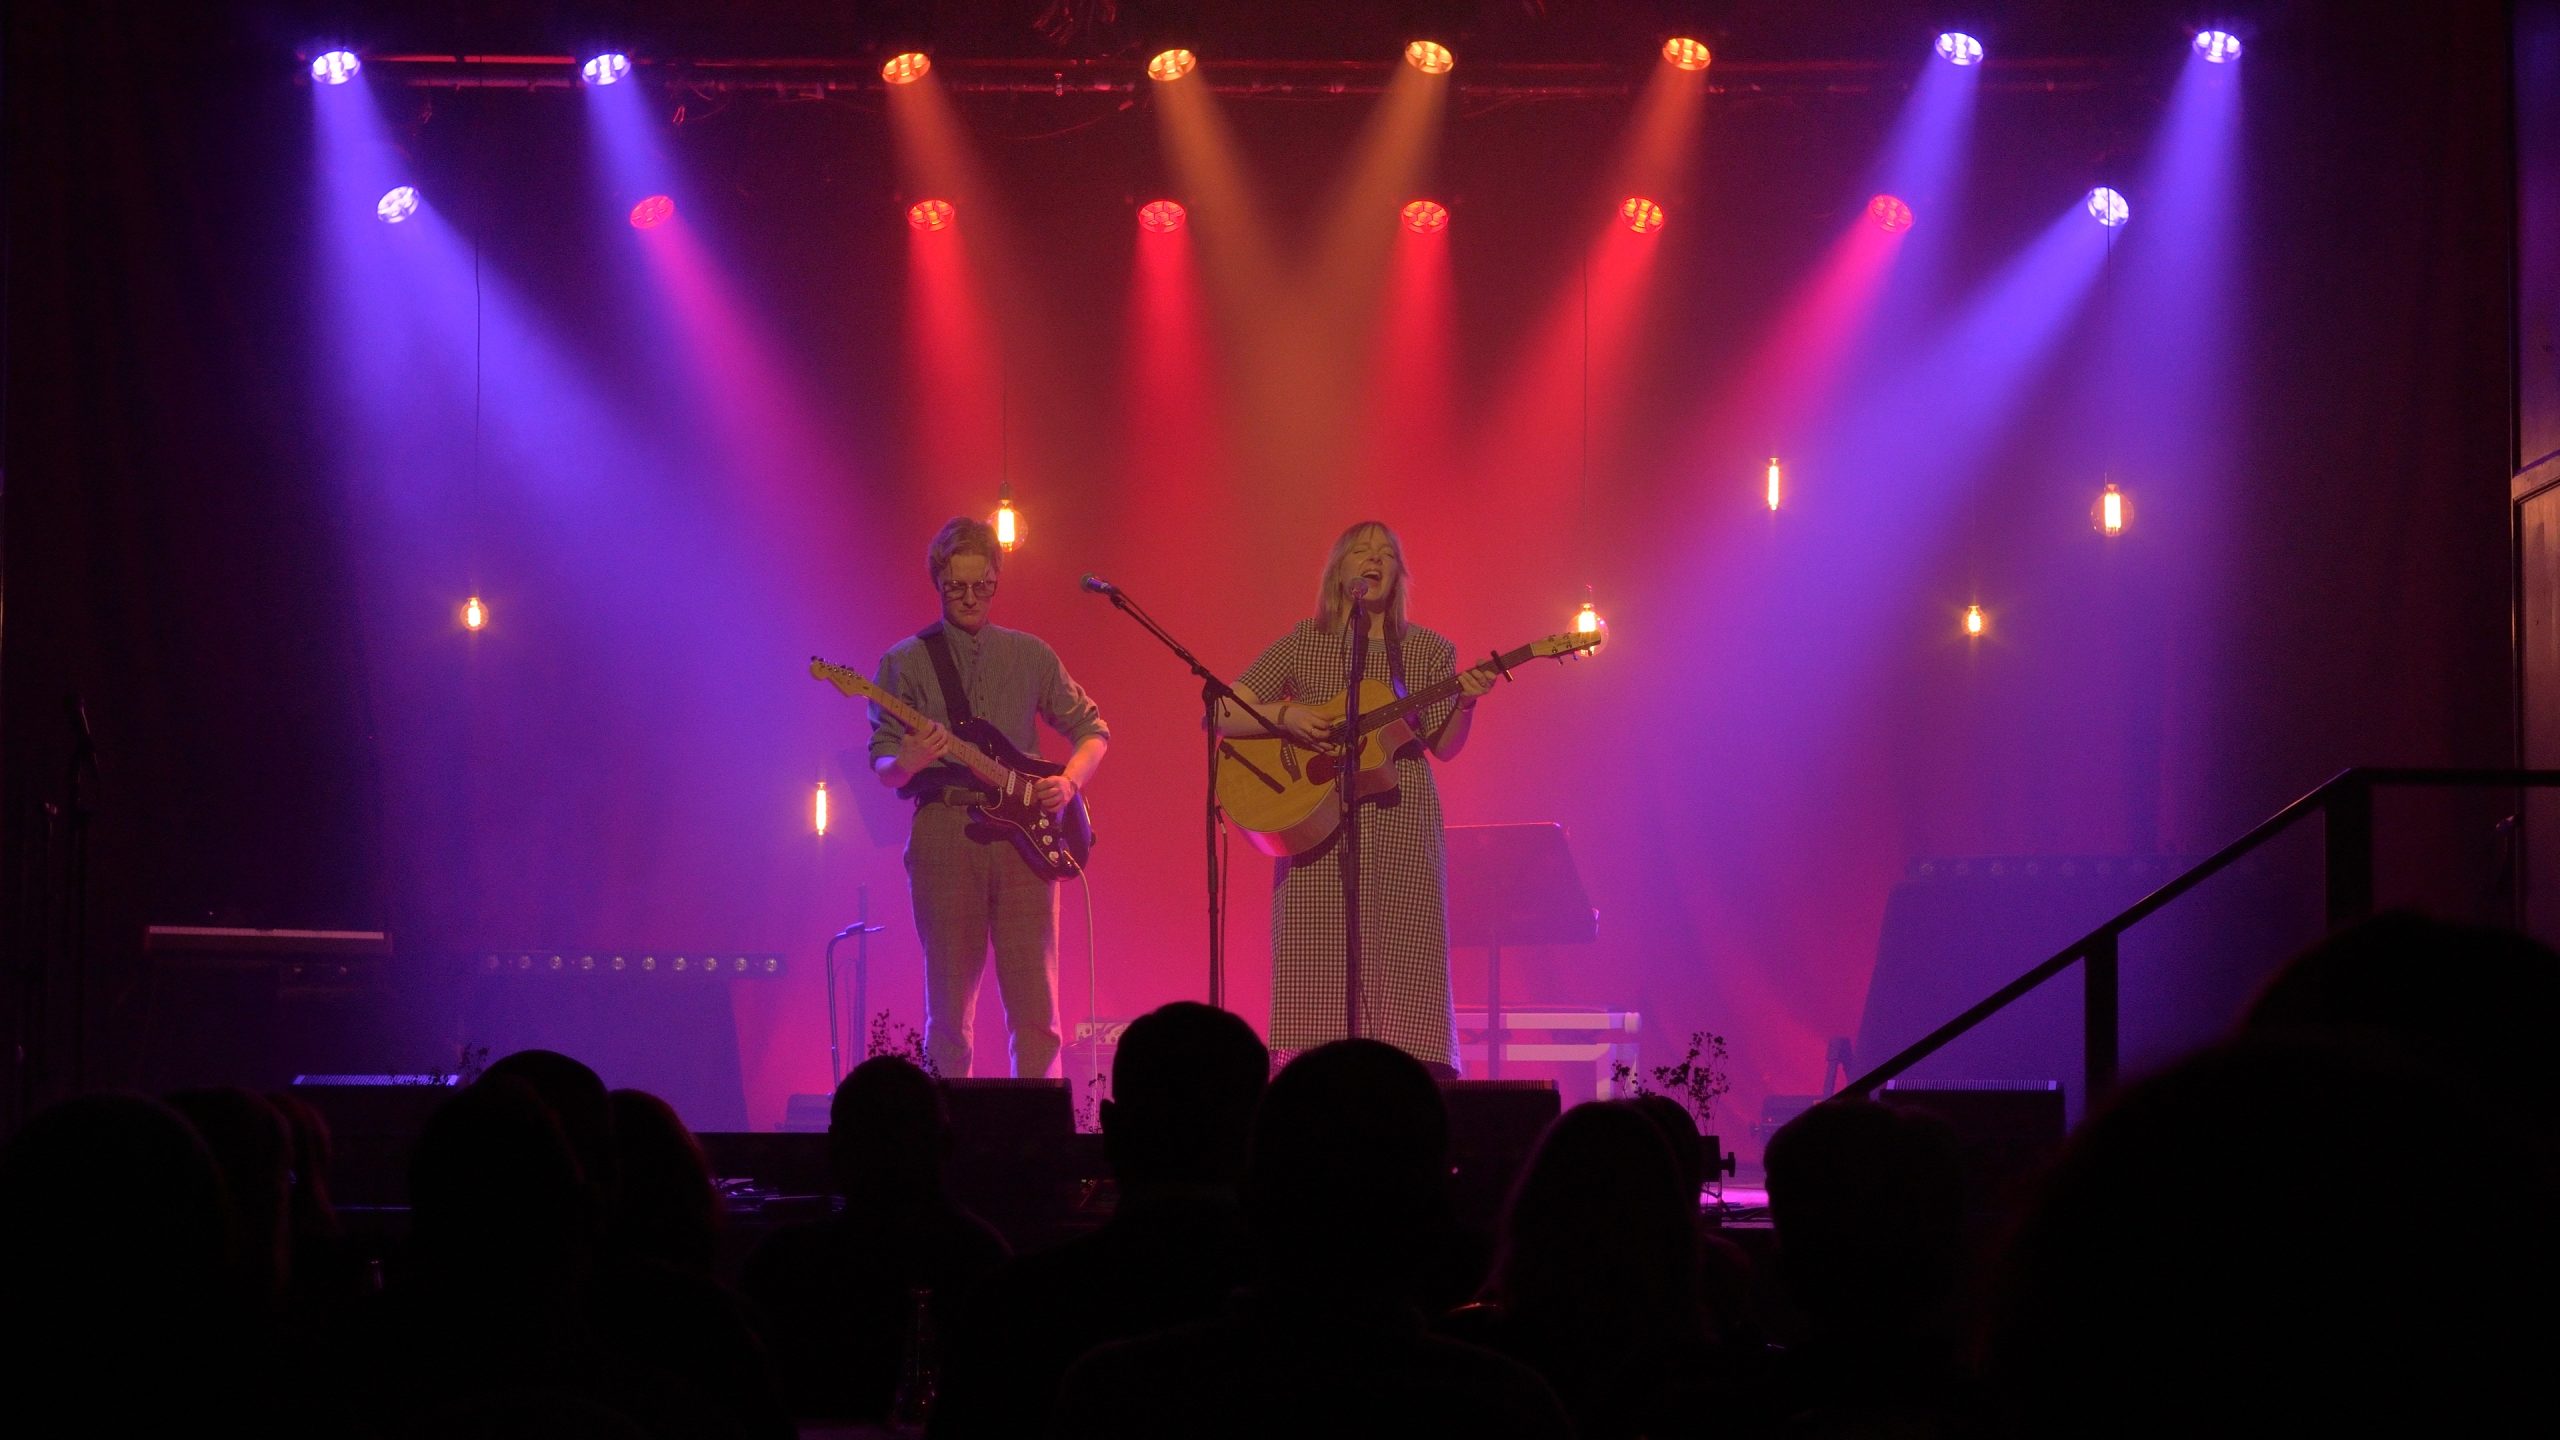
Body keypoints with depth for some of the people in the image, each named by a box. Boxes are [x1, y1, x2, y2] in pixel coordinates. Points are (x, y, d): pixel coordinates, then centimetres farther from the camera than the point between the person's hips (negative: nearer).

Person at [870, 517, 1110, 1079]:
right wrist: (908, 763, -23)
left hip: (1023, 835, 2)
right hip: (945, 836, -2)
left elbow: (1092, 728, 19)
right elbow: (882, 765, 1)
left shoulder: (1029, 655, 13)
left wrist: (1069, 782, -1)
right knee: (950, 1008, 0)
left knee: (1035, 1006, -1)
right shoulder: (905, 662, 5)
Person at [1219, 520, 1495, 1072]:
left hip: (1401, 825, 0)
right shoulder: (1301, 644, 7)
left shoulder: (1428, 650, 8)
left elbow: (1444, 747, 5)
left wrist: (1465, 703, -14)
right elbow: (1221, 716, 4)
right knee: (1317, 965, -6)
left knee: (1404, 965, -7)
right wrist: (1283, 715, -13)